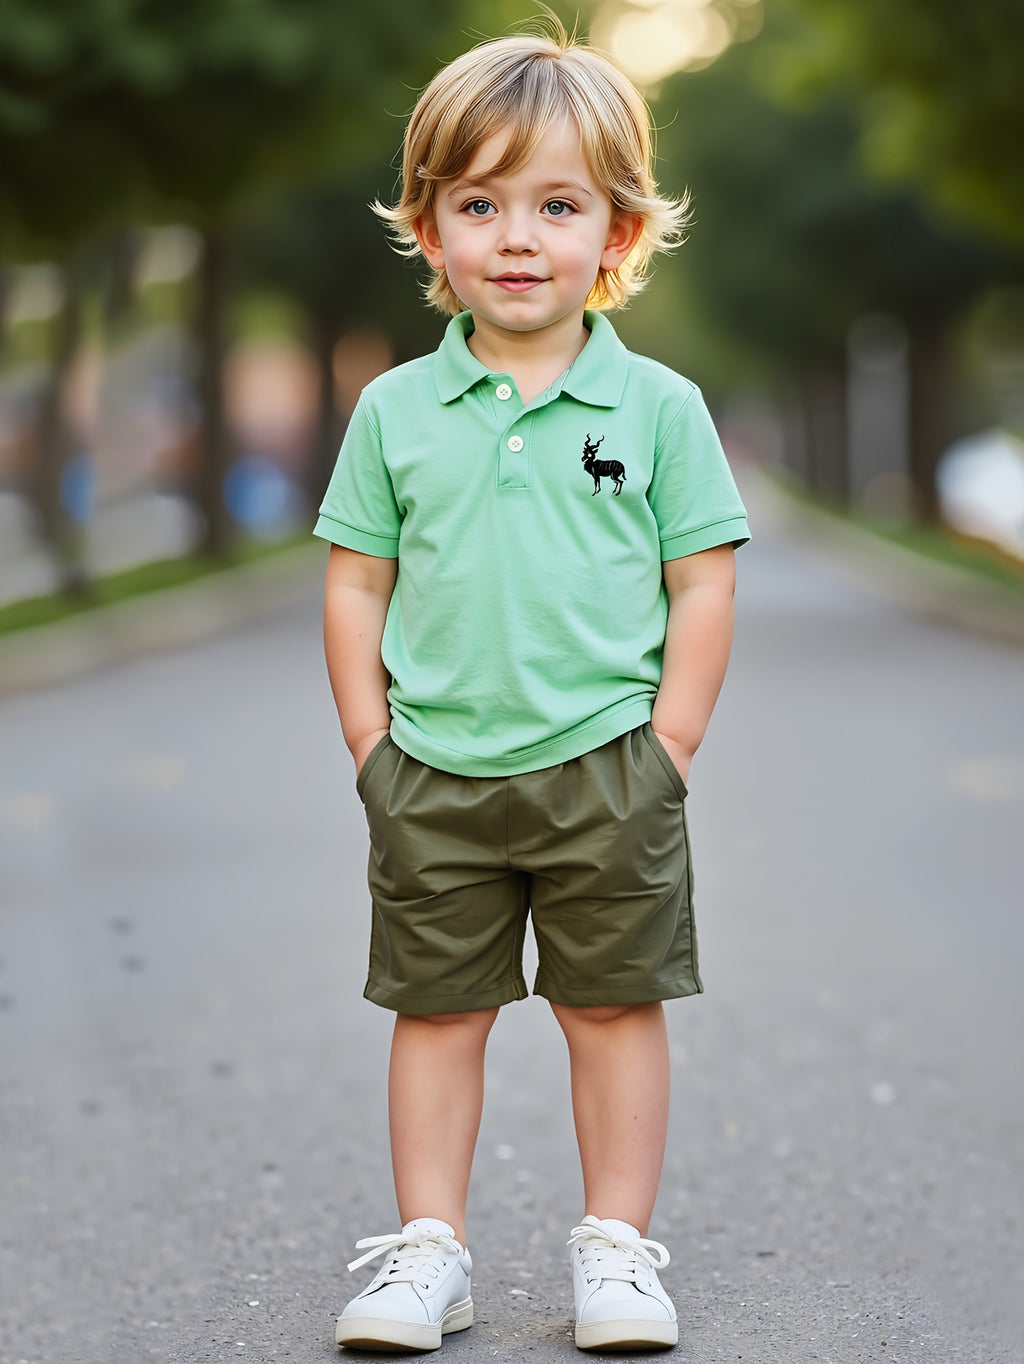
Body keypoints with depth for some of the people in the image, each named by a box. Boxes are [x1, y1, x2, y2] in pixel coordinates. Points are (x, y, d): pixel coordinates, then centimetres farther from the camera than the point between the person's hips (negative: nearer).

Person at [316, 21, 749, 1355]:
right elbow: (356, 586, 6)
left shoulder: (658, 408, -2)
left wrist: (663, 756, -5)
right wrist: (374, 748, 0)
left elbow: (704, 587, 0)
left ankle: (617, 1247, 20)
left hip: (606, 770, -1)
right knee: (437, 1009, 9)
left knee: (615, 1006, 7)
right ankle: (429, 1247, 19)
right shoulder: (394, 412, 2)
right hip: (434, 779, 1)